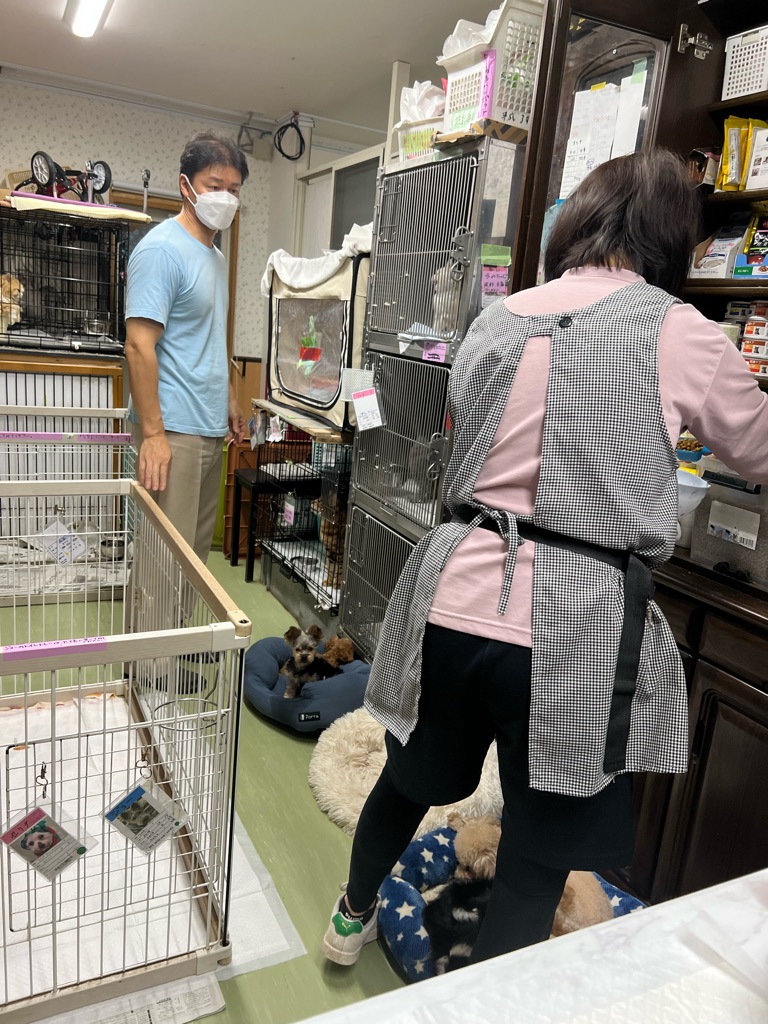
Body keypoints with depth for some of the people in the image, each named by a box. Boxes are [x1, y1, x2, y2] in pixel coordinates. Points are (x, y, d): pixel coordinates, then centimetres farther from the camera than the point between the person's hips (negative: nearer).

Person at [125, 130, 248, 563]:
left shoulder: (216, 257, 16)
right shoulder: (162, 249, -11)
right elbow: (139, 345, -18)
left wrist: (229, 399, 24)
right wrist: (153, 433, -22)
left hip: (211, 428, 9)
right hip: (174, 429, -9)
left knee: (199, 546, 14)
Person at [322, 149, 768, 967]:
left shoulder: (496, 320, 7)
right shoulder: (684, 336, -4)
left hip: (456, 598, 5)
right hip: (575, 621, -4)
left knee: (410, 776, 29)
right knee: (539, 857, 15)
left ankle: (352, 918, 56)